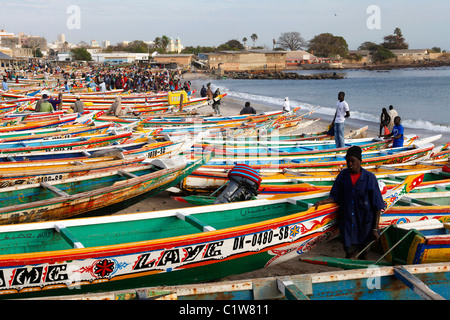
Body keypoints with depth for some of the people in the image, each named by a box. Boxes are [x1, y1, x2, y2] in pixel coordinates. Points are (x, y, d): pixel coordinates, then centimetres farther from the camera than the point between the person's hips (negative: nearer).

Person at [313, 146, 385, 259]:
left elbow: (377, 205, -7)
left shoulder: (369, 177, -8)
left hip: (364, 222, -2)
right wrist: (322, 202, -11)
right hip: (346, 220, 2)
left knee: (362, 253, 12)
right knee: (349, 252, -3)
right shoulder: (343, 175, 1)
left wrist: (375, 228, -10)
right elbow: (335, 197, 8)